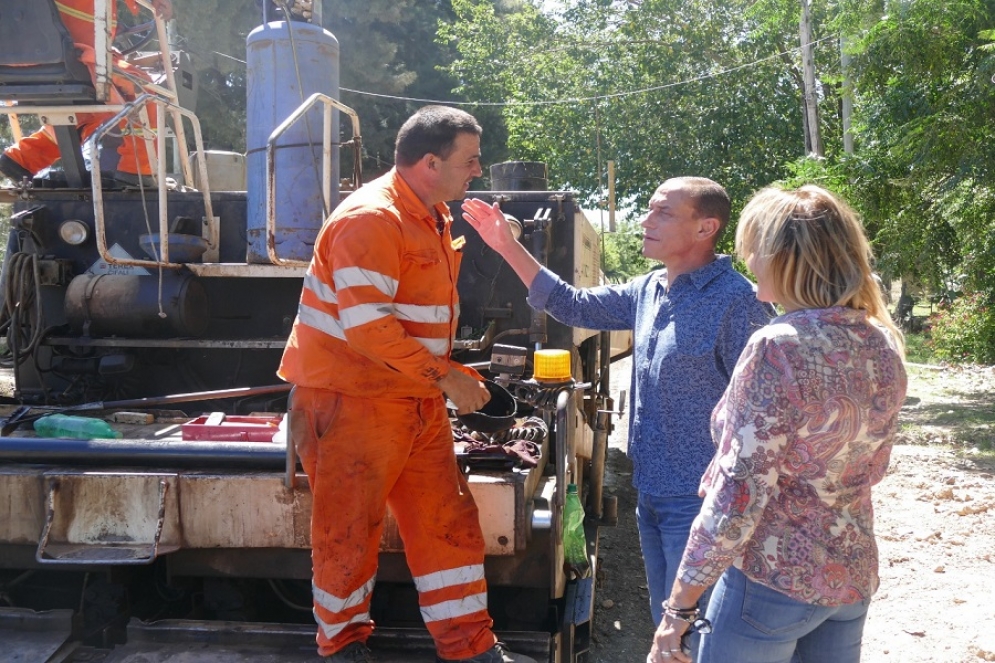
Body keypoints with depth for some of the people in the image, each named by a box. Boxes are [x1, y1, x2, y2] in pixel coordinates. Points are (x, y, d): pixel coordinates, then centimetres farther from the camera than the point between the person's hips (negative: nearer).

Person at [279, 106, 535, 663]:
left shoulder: (433, 217, 12)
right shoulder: (371, 219, -19)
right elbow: (367, 325, -27)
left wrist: (450, 375, 15)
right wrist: (445, 377, -22)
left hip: (417, 401, 9)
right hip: (353, 401, -9)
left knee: (449, 520, 11)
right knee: (349, 529, 6)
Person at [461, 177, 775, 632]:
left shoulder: (736, 301, -18)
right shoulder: (648, 291, 7)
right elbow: (572, 305, 16)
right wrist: (507, 246, 10)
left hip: (699, 499, -8)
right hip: (652, 493, 8)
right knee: (665, 624, 20)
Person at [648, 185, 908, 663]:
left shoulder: (778, 347, -21)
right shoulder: (883, 345, 1)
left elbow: (739, 493, -22)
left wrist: (678, 608, -16)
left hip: (773, 579, -7)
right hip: (854, 573, 7)